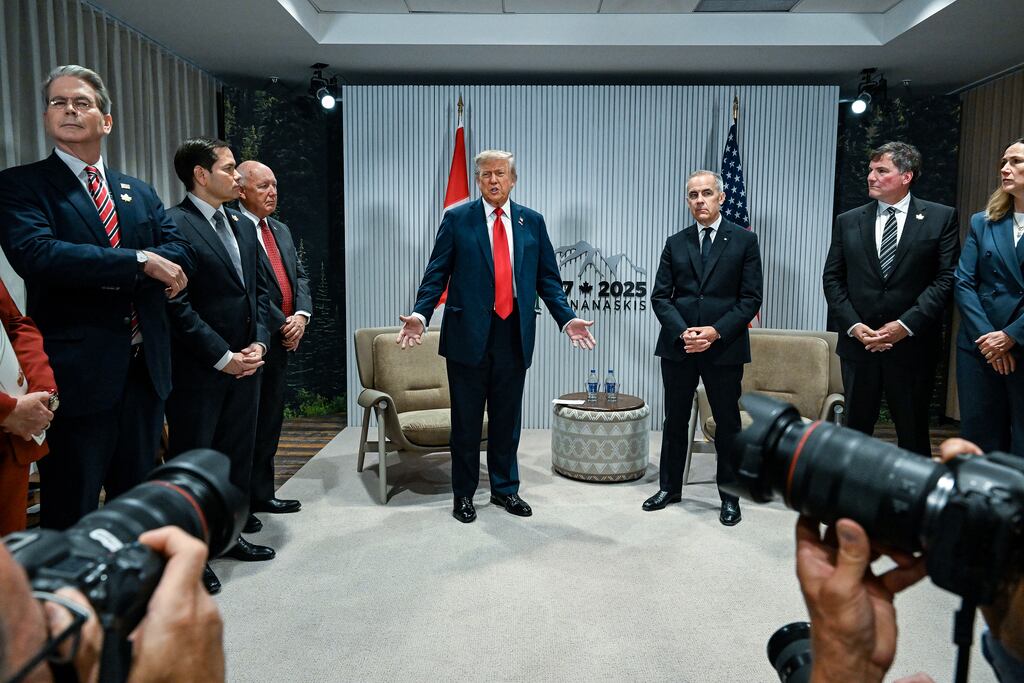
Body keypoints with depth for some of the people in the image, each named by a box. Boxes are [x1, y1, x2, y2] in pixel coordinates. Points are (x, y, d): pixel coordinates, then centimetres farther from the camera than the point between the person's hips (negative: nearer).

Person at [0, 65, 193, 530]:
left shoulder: (140, 193, 14)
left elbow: (181, 256, 0)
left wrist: (100, 274, -14)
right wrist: (138, 261, -21)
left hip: (145, 369, 5)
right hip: (76, 373, -5)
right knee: (71, 511, 5)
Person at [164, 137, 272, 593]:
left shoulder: (243, 226, 13)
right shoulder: (173, 225, -12)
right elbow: (176, 304, -17)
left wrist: (258, 343, 1)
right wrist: (221, 357, -15)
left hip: (244, 364, 7)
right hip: (197, 369, -7)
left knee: (238, 454, 15)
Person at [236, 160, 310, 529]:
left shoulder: (281, 230, 17)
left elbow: (300, 275, 14)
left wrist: (301, 314, -3)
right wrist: (283, 324, -15)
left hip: (281, 341, 8)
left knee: (270, 420, 14)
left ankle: (261, 494, 25)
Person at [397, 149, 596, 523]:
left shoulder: (532, 221, 9)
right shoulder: (456, 219, 2)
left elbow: (548, 278, 9)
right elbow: (436, 275, -1)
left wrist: (567, 319, -3)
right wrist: (419, 315, -16)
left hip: (514, 335, 2)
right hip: (469, 334, -2)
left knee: (507, 418, 13)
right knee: (466, 420, 7)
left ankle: (505, 488, 29)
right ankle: (463, 494, 23)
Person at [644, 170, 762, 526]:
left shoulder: (744, 241, 1)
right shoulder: (675, 243, 8)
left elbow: (751, 298, -3)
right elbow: (660, 296, 4)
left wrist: (716, 331, -15)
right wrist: (682, 332, -12)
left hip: (725, 347, -2)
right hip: (678, 346, 3)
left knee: (728, 424, 7)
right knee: (675, 420, 12)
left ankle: (730, 496, 21)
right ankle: (670, 487, 27)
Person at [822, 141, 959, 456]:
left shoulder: (941, 218, 1)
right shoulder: (848, 221, 8)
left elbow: (947, 277, -4)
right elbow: (832, 279, 6)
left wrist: (906, 325, -13)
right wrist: (854, 326, -7)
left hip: (912, 345, -2)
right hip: (859, 344, 2)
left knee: (913, 431, 9)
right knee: (856, 429, 9)